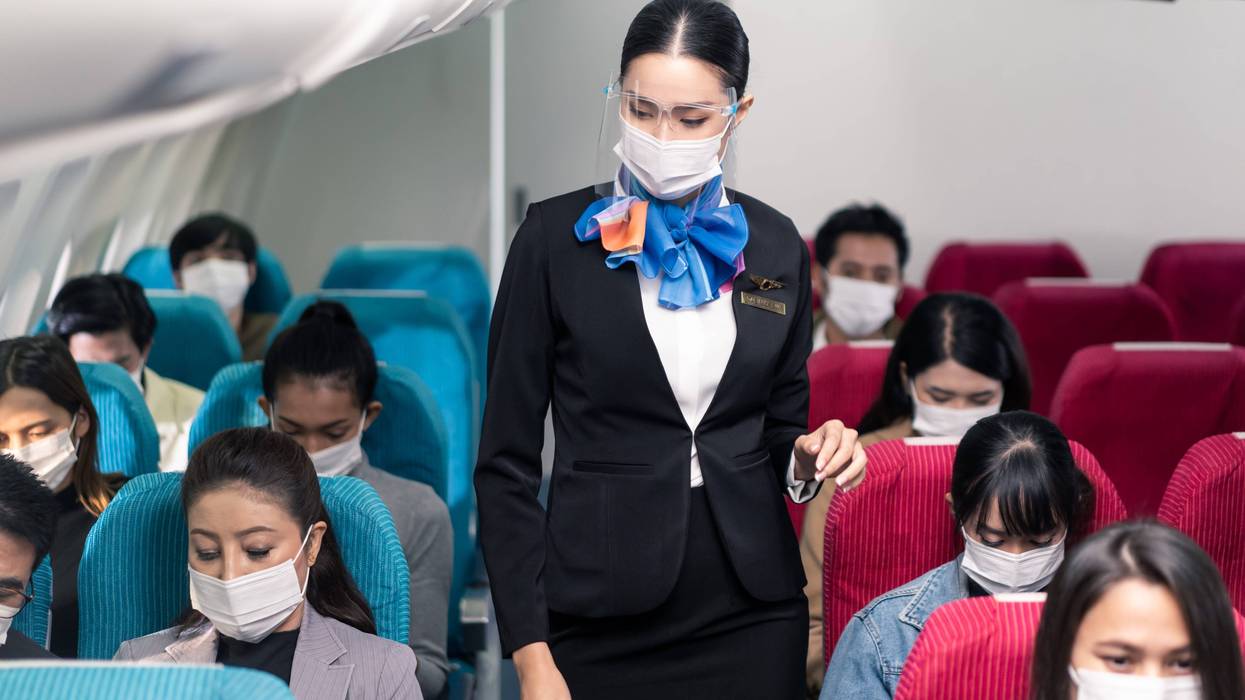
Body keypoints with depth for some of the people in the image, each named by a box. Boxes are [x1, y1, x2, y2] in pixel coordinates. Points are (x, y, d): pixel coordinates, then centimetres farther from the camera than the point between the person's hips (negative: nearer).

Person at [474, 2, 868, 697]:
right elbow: (508, 462, -4)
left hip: (753, 619, 3)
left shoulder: (776, 246, 5)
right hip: (603, 625, -3)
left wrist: (807, 459, -8)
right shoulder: (558, 237, -5)